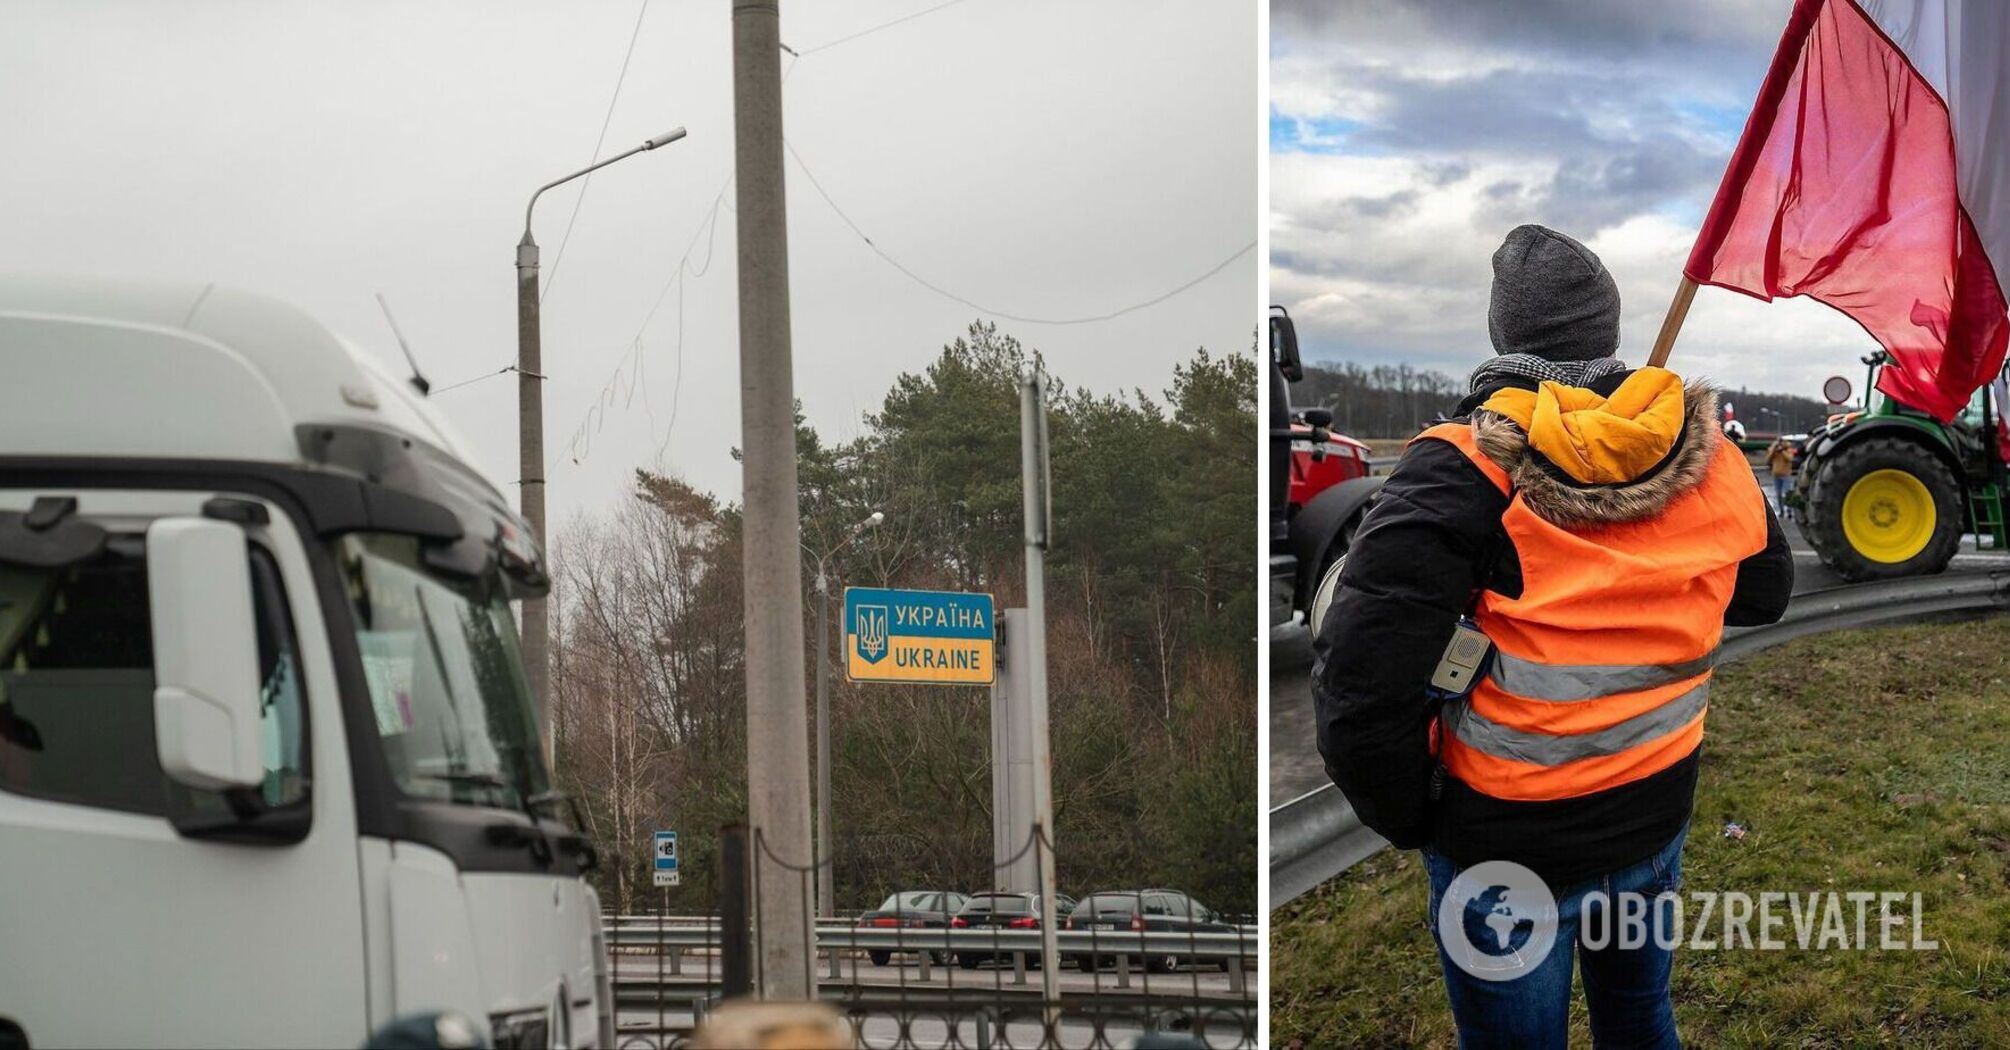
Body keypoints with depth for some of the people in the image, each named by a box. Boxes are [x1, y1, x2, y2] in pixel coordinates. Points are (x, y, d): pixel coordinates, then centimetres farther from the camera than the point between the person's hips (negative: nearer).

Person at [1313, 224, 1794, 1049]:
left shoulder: (1463, 471, -21)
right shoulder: (1710, 462, -7)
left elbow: (1361, 678, -26)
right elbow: (1762, 595, 13)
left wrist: (1407, 817, -10)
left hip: (1507, 843, -4)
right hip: (1657, 820, 4)